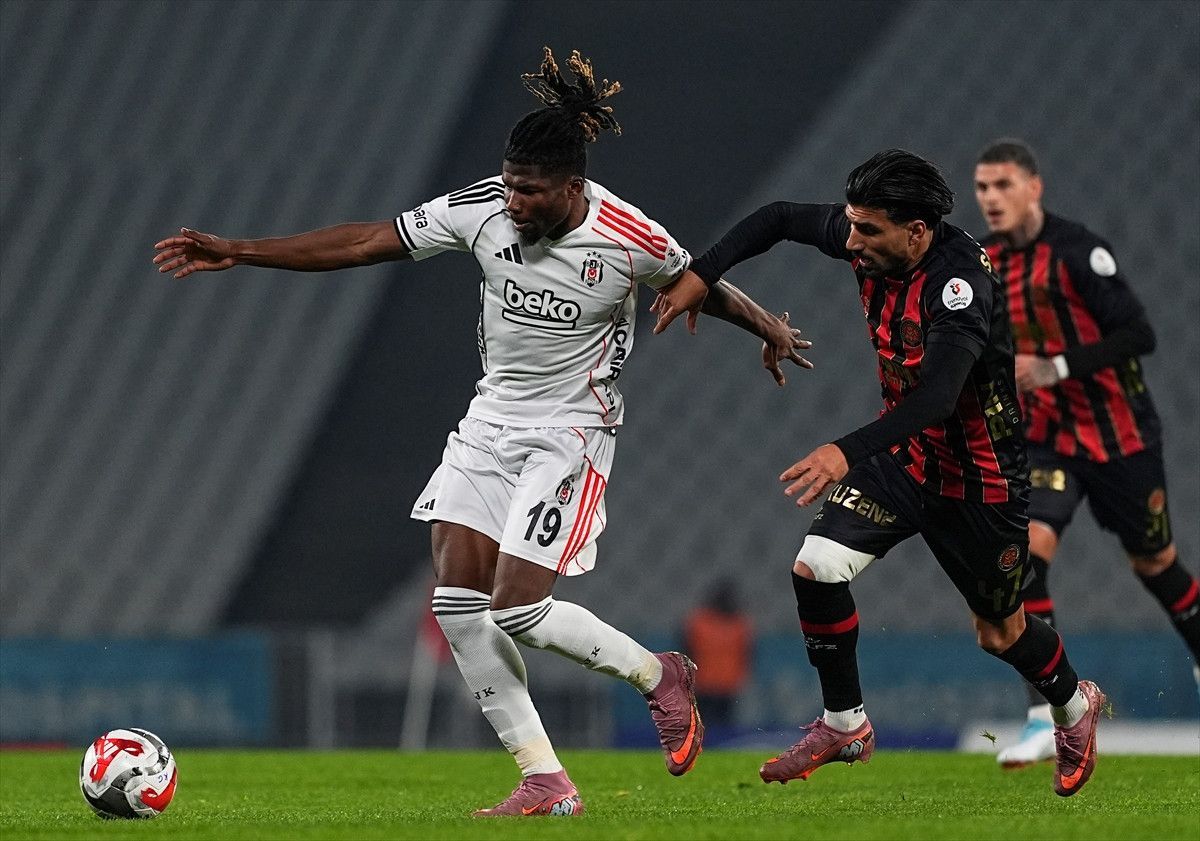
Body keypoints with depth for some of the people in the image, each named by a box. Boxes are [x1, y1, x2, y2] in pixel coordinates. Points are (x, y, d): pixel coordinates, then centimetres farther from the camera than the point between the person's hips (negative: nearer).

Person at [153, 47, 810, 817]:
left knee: (517, 608, -14)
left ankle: (660, 677, 13)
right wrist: (233, 253, -9)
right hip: (492, 420, 5)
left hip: (571, 430, -5)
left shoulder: (630, 240, -19)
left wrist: (766, 327, 6)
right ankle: (545, 782, 1)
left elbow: (696, 283, 4)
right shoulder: (483, 208, -10)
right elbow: (362, 244, -7)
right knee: (457, 600, -6)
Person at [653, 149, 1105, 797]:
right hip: (903, 451, 6)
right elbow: (780, 218, 5)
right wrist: (701, 275, -7)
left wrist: (847, 452, -55)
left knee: (1000, 634, 10)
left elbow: (936, 396, -44)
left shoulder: (960, 282, -33)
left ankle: (1073, 704, 43)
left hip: (978, 475, -6)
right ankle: (844, 726, 6)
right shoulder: (871, 243, -12)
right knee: (814, 568, -13)